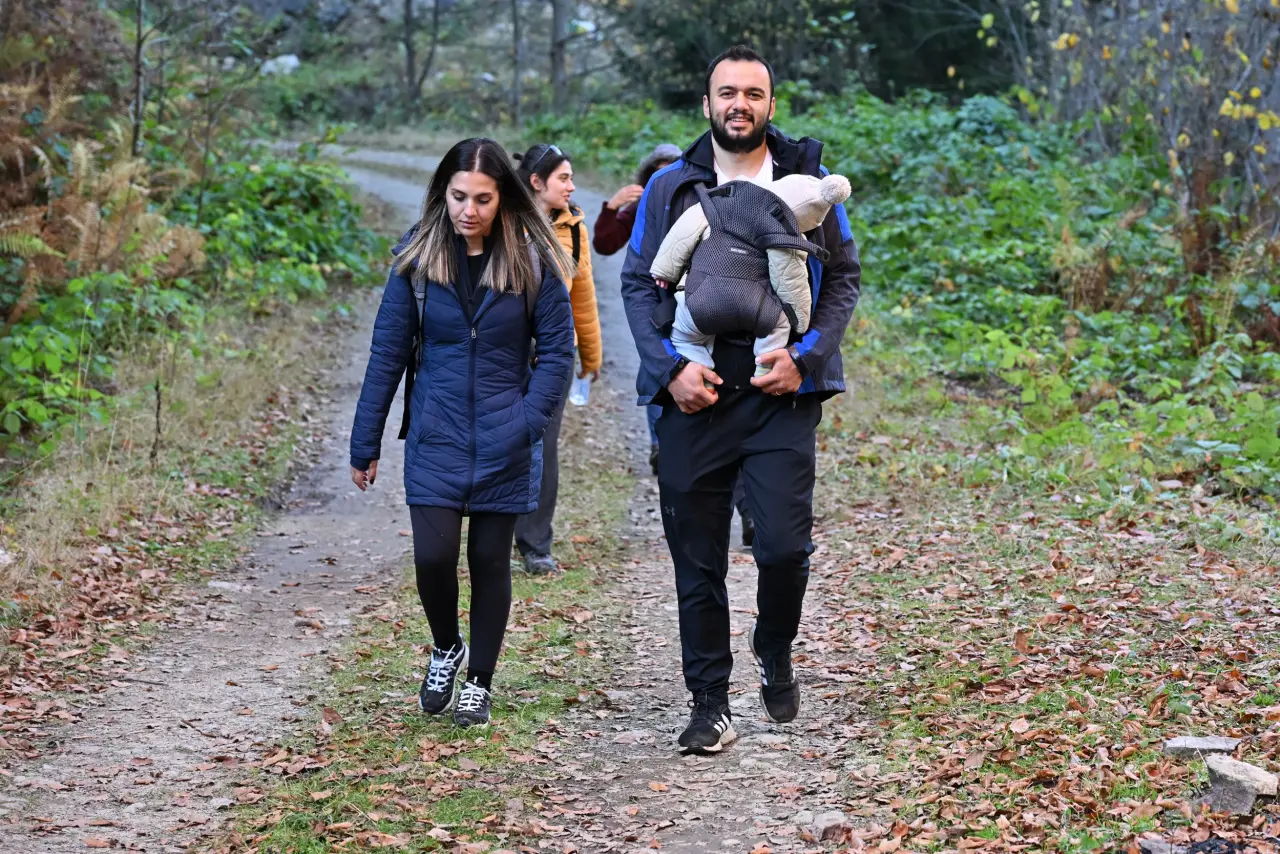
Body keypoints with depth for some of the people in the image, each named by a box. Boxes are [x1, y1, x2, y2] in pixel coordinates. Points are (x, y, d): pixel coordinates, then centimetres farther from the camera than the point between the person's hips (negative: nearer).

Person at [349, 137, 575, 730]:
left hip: (503, 445, 0)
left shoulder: (532, 260, -5)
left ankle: (479, 682, 24)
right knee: (432, 555, -9)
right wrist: (365, 444, 3)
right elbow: (388, 352, 3)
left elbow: (557, 350, -2)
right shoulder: (417, 257, -1)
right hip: (435, 437, 1)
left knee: (490, 560, 7)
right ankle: (445, 648, 21)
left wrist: (526, 422, -16)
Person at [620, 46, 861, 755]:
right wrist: (669, 367, -8)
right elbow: (637, 284, 7)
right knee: (697, 562, 4)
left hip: (780, 390, -1)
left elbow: (844, 277, 8)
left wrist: (806, 357, -7)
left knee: (784, 544, -11)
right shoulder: (670, 187, 8)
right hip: (694, 393, 1)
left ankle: (775, 654, 20)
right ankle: (709, 705, 14)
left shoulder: (808, 181, 7)